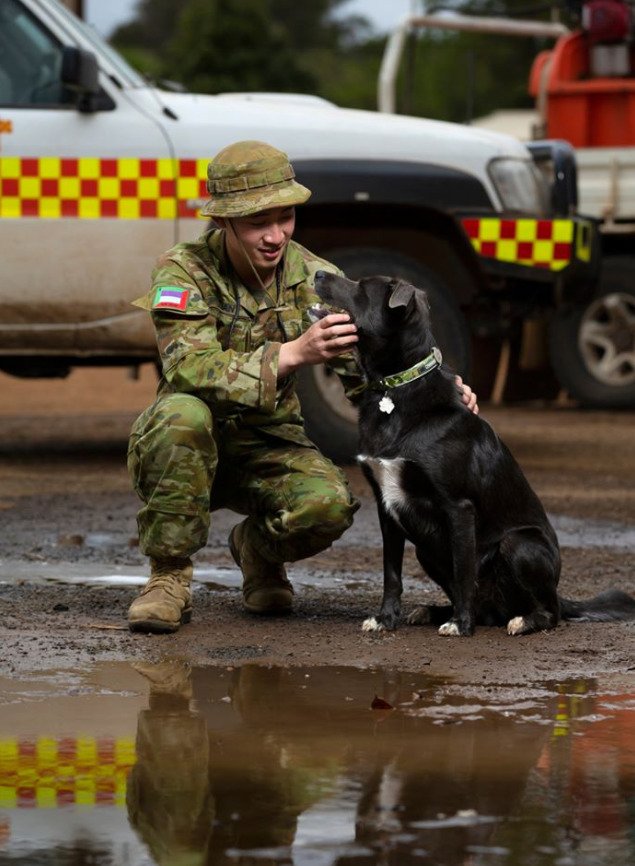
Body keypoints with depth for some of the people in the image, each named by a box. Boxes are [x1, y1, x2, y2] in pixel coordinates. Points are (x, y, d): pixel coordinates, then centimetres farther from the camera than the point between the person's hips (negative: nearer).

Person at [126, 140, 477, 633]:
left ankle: (258, 550, 9)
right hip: (191, 447, -2)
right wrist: (291, 355, -42)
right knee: (183, 413, -38)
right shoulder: (184, 272, -16)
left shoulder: (315, 279, -4)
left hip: (269, 445, 3)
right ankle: (169, 576, -19)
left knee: (331, 503, -29)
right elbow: (191, 369, -31)